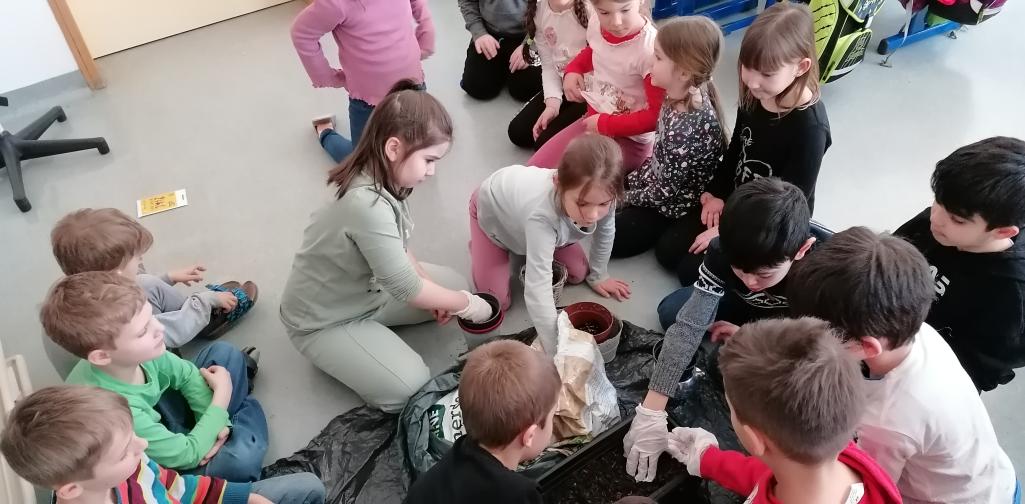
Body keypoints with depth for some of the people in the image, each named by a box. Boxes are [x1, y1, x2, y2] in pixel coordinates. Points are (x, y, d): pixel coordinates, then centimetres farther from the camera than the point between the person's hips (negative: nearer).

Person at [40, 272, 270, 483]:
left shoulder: (137, 352, -22)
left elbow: (187, 375, -1)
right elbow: (187, 456, -27)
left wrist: (215, 423, -15)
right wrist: (222, 395, -16)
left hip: (158, 418, 7)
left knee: (226, 353, 1)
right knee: (242, 457, -31)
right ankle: (247, 410, 3)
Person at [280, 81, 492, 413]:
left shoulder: (378, 179, -10)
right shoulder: (368, 205, -37)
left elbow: (398, 250, 6)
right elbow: (405, 288, -29)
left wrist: (433, 292, -4)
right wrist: (466, 304, -14)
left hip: (369, 288, 9)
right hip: (323, 321, -8)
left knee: (454, 284, 10)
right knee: (410, 387, -19)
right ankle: (336, 352, 5)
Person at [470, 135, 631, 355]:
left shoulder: (601, 197, -33)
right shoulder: (542, 214, -51)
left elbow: (605, 233, -8)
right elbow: (537, 288, -51)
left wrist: (598, 275, 5)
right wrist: (557, 350, -51)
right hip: (491, 209, -5)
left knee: (578, 274, 6)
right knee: (497, 302, -6)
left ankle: (526, 244, 30)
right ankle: (479, 246, 21)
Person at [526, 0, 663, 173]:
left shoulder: (650, 49, -29)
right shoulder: (596, 24, -6)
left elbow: (656, 116, -24)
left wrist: (605, 124, -19)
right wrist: (572, 70, 2)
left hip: (630, 139, -7)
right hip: (593, 121, 7)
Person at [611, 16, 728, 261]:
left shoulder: (690, 127, -34)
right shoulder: (678, 97, -8)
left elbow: (666, 191, -23)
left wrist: (627, 197, -9)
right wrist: (632, 180, 6)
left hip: (680, 204, -8)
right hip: (660, 185, 8)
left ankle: (677, 231, 1)